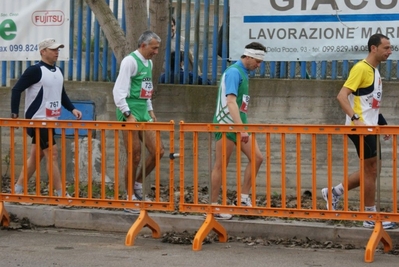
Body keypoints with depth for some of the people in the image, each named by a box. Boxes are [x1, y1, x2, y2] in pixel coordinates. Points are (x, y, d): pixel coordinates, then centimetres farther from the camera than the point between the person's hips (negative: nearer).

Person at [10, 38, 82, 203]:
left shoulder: (58, 72, 11)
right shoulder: (35, 70, -14)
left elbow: (62, 94, 21)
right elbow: (16, 90, -15)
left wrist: (72, 109, 7)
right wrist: (14, 114, -18)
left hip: (50, 121, 8)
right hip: (37, 120, -8)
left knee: (36, 155, 11)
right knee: (52, 153, -10)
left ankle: (17, 190, 18)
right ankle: (61, 194, -7)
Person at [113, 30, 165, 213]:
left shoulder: (149, 63, 15)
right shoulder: (130, 61, -12)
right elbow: (119, 90, -18)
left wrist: (150, 110, 18)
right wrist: (128, 115, -22)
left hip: (143, 113, 8)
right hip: (130, 111, -8)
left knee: (157, 151, 2)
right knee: (135, 157, -4)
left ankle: (138, 185, 19)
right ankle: (130, 199, 7)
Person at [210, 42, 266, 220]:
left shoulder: (243, 73, 14)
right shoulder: (234, 72, -14)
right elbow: (231, 101, -25)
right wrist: (241, 127, -31)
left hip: (239, 125, 9)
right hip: (227, 124, -9)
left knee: (257, 158, 2)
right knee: (221, 166, -2)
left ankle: (243, 198, 8)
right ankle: (214, 206, 4)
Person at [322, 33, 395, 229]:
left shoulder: (374, 71, 15)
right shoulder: (361, 68, -14)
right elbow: (342, 96, -22)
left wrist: (381, 123, 19)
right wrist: (355, 119, -32)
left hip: (370, 127, 9)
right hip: (360, 127, -9)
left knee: (371, 171, 12)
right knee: (371, 171, -4)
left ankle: (334, 193, 20)